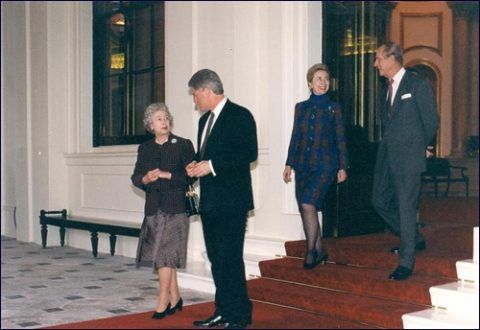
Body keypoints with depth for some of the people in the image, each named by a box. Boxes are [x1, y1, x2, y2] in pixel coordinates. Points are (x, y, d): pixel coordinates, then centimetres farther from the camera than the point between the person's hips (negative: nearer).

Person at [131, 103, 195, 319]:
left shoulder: (183, 145, 0)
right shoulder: (145, 148, 13)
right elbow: (135, 177, 11)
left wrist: (167, 175, -14)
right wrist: (145, 179, -10)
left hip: (175, 206, -4)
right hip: (154, 207, 4)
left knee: (164, 254, -7)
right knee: (165, 255, 8)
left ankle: (163, 302, 0)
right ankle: (175, 298, 20)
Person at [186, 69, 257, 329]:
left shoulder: (240, 115, -8)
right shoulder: (204, 120, 19)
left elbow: (250, 153, -18)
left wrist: (212, 166, -20)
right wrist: (197, 165, 3)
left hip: (232, 200, -9)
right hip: (210, 200, 9)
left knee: (230, 257, -8)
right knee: (216, 258, 12)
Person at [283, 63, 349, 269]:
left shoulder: (333, 108, 1)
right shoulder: (301, 107, 9)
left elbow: (341, 139, 1)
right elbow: (295, 137, 12)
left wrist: (342, 167, -3)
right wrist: (289, 164, 8)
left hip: (325, 164, -4)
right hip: (303, 164, 5)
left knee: (308, 204, -18)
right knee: (305, 208, 6)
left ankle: (311, 250, -4)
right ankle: (320, 251, 20)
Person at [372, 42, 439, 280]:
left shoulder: (419, 85, -6)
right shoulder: (385, 91, 16)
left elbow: (431, 121, -3)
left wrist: (417, 147, 6)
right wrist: (389, 145, 11)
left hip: (407, 158, -8)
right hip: (386, 158, 8)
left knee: (406, 207, -6)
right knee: (379, 201, 10)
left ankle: (406, 262, 1)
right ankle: (414, 240, 29)